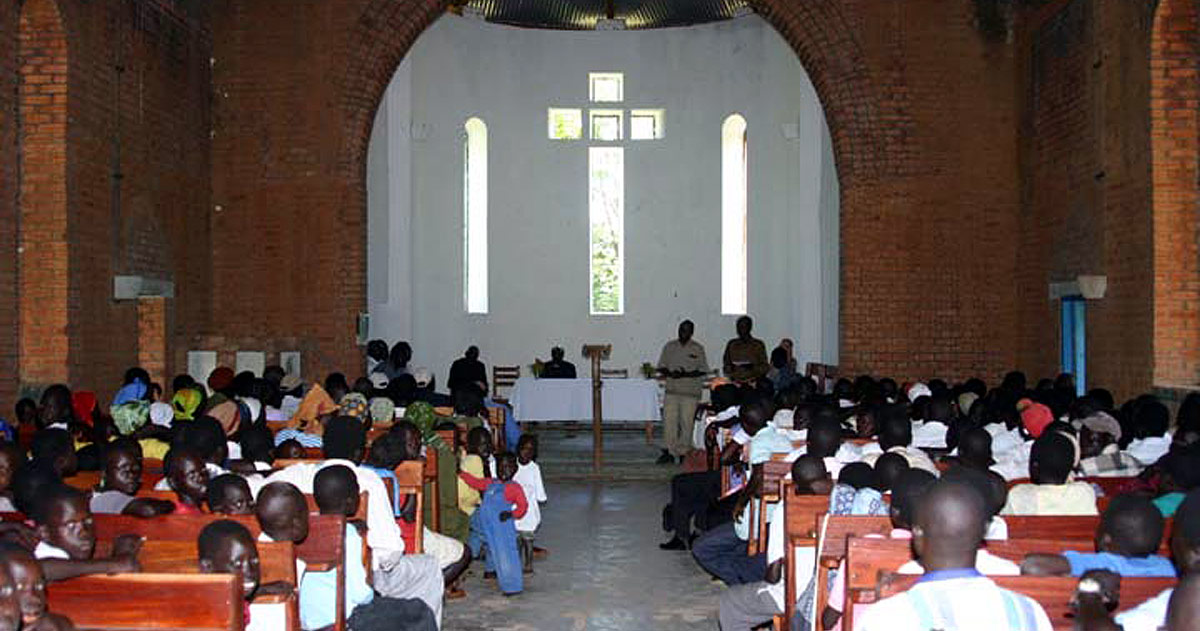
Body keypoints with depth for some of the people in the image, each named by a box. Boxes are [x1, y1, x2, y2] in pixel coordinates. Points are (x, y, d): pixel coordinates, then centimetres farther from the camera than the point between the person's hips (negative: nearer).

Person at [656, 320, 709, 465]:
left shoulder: (698, 349, 2)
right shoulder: (669, 346, 9)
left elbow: (702, 370, 0)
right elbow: (661, 367, 11)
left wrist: (685, 375, -15)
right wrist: (670, 373, -10)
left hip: (690, 392, -2)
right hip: (672, 390, 2)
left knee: (687, 422, -2)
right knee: (669, 420, -3)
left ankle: (683, 452, 7)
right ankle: (668, 451, 3)